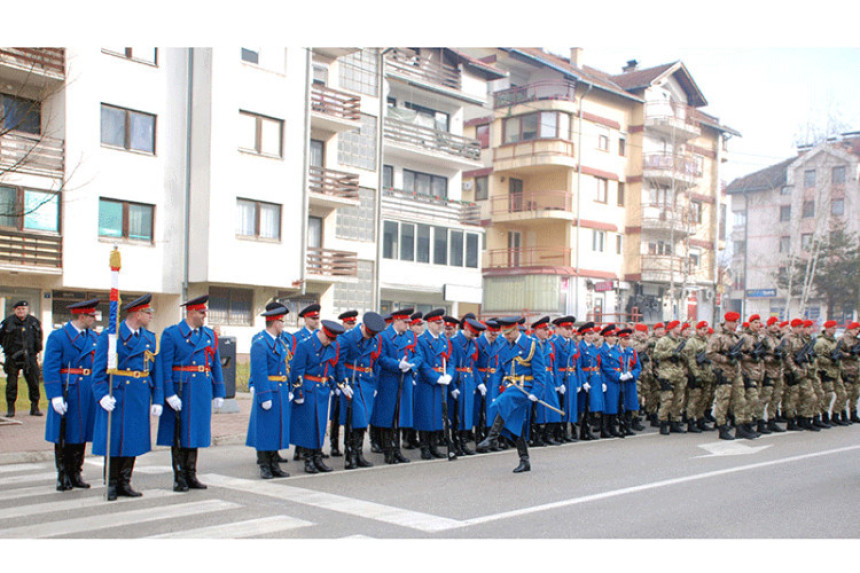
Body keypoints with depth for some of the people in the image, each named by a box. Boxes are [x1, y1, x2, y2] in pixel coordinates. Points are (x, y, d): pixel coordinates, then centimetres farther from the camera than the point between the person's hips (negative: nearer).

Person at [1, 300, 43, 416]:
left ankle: (35, 407, 10)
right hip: (13, 358, -1)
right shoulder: (8, 321, -2)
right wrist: (8, 348, 5)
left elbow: (39, 336, 19)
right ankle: (10, 409, 10)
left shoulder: (34, 321, 5)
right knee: (11, 384, 2)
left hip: (30, 356, 1)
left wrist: (36, 350, 15)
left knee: (34, 383, 1)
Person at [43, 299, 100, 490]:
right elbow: (50, 369, -11)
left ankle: (76, 474, 20)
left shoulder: (93, 337, 11)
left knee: (81, 435, 10)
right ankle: (63, 476, 12)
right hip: (66, 393, -5)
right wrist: (55, 396, -18)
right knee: (63, 437, 3)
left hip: (88, 394, 5)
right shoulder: (57, 337, -6)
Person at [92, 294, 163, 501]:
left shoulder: (150, 339, 10)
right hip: (116, 396, -5)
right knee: (114, 441, 1)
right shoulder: (110, 336, -4)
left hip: (140, 398, 5)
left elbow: (156, 371, 11)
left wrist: (157, 400, 5)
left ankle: (125, 483, 17)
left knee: (133, 441, 8)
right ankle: (111, 485, 12)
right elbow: (98, 369, -7)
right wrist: (102, 395, -17)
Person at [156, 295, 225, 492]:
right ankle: (179, 478, 10)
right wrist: (169, 394, -16)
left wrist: (218, 393, 8)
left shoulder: (210, 335, 12)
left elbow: (216, 365, 13)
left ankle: (191, 475, 19)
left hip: (202, 392, 5)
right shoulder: (171, 334, -4)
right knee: (179, 435, 1)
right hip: (180, 390, -5)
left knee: (196, 432, 10)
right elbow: (165, 366, -9)